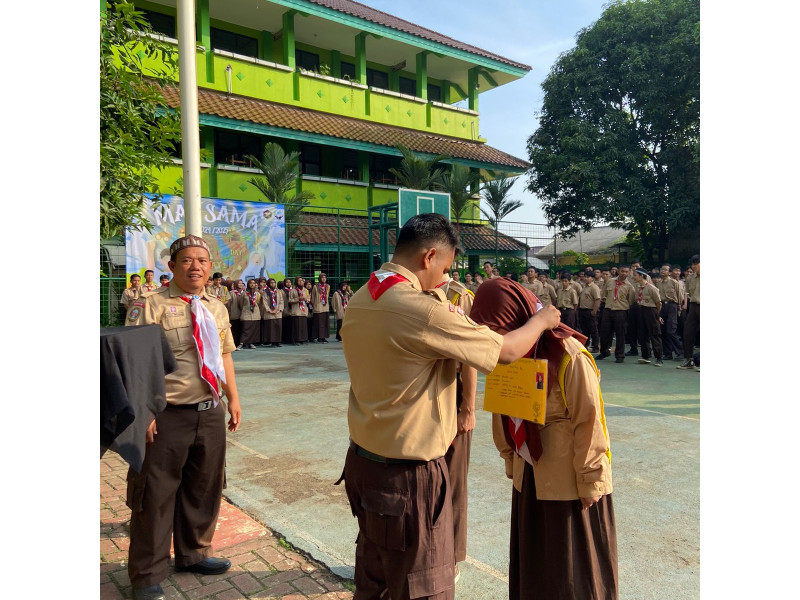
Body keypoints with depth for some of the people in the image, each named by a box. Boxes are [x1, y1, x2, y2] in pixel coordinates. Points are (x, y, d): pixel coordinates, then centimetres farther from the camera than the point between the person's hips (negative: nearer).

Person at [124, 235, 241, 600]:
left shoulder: (216, 308, 11)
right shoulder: (151, 305, -9)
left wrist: (233, 399, 13)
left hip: (210, 413, 6)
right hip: (166, 416, -6)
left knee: (204, 488, 19)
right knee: (156, 495, 7)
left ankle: (193, 553, 41)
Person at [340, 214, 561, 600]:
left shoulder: (357, 302, 2)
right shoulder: (423, 310, -24)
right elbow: (506, 350, -15)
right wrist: (543, 320, 3)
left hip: (362, 462, 8)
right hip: (408, 478, -8)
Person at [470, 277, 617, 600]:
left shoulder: (569, 356, -24)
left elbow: (589, 424, -18)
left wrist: (590, 483, -12)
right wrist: (512, 464, 10)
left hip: (570, 484, -6)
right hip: (529, 479, 6)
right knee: (531, 567, 19)